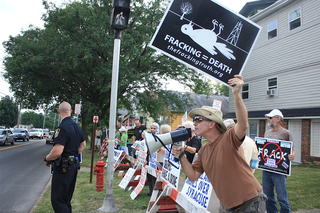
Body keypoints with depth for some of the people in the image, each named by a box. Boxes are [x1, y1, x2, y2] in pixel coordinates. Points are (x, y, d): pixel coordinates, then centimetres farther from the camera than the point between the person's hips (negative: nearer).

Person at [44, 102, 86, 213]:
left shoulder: (62, 128, -19)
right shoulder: (77, 126, 9)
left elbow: (57, 152, -26)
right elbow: (83, 145, 21)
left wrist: (46, 159, -8)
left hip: (63, 168, -9)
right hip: (74, 165, 9)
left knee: (57, 200, -1)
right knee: (66, 199, 20)